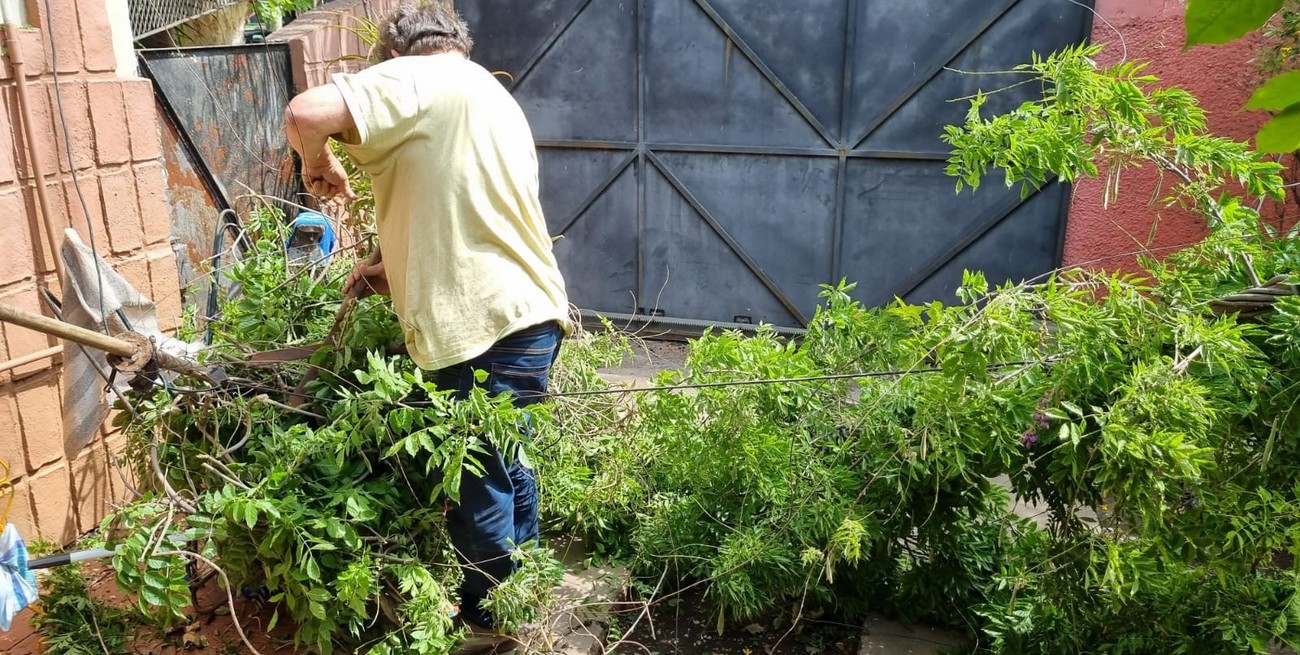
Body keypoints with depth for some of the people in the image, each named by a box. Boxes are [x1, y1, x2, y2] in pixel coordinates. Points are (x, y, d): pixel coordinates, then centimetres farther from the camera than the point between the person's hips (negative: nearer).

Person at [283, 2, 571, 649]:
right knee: (506, 468, 24)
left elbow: (304, 114, -21)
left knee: (476, 486, 7)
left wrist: (318, 162, 0)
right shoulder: (493, 97, 22)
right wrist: (393, 270, 21)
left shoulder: (414, 78, -5)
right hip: (529, 314, 10)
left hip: (487, 325, -10)